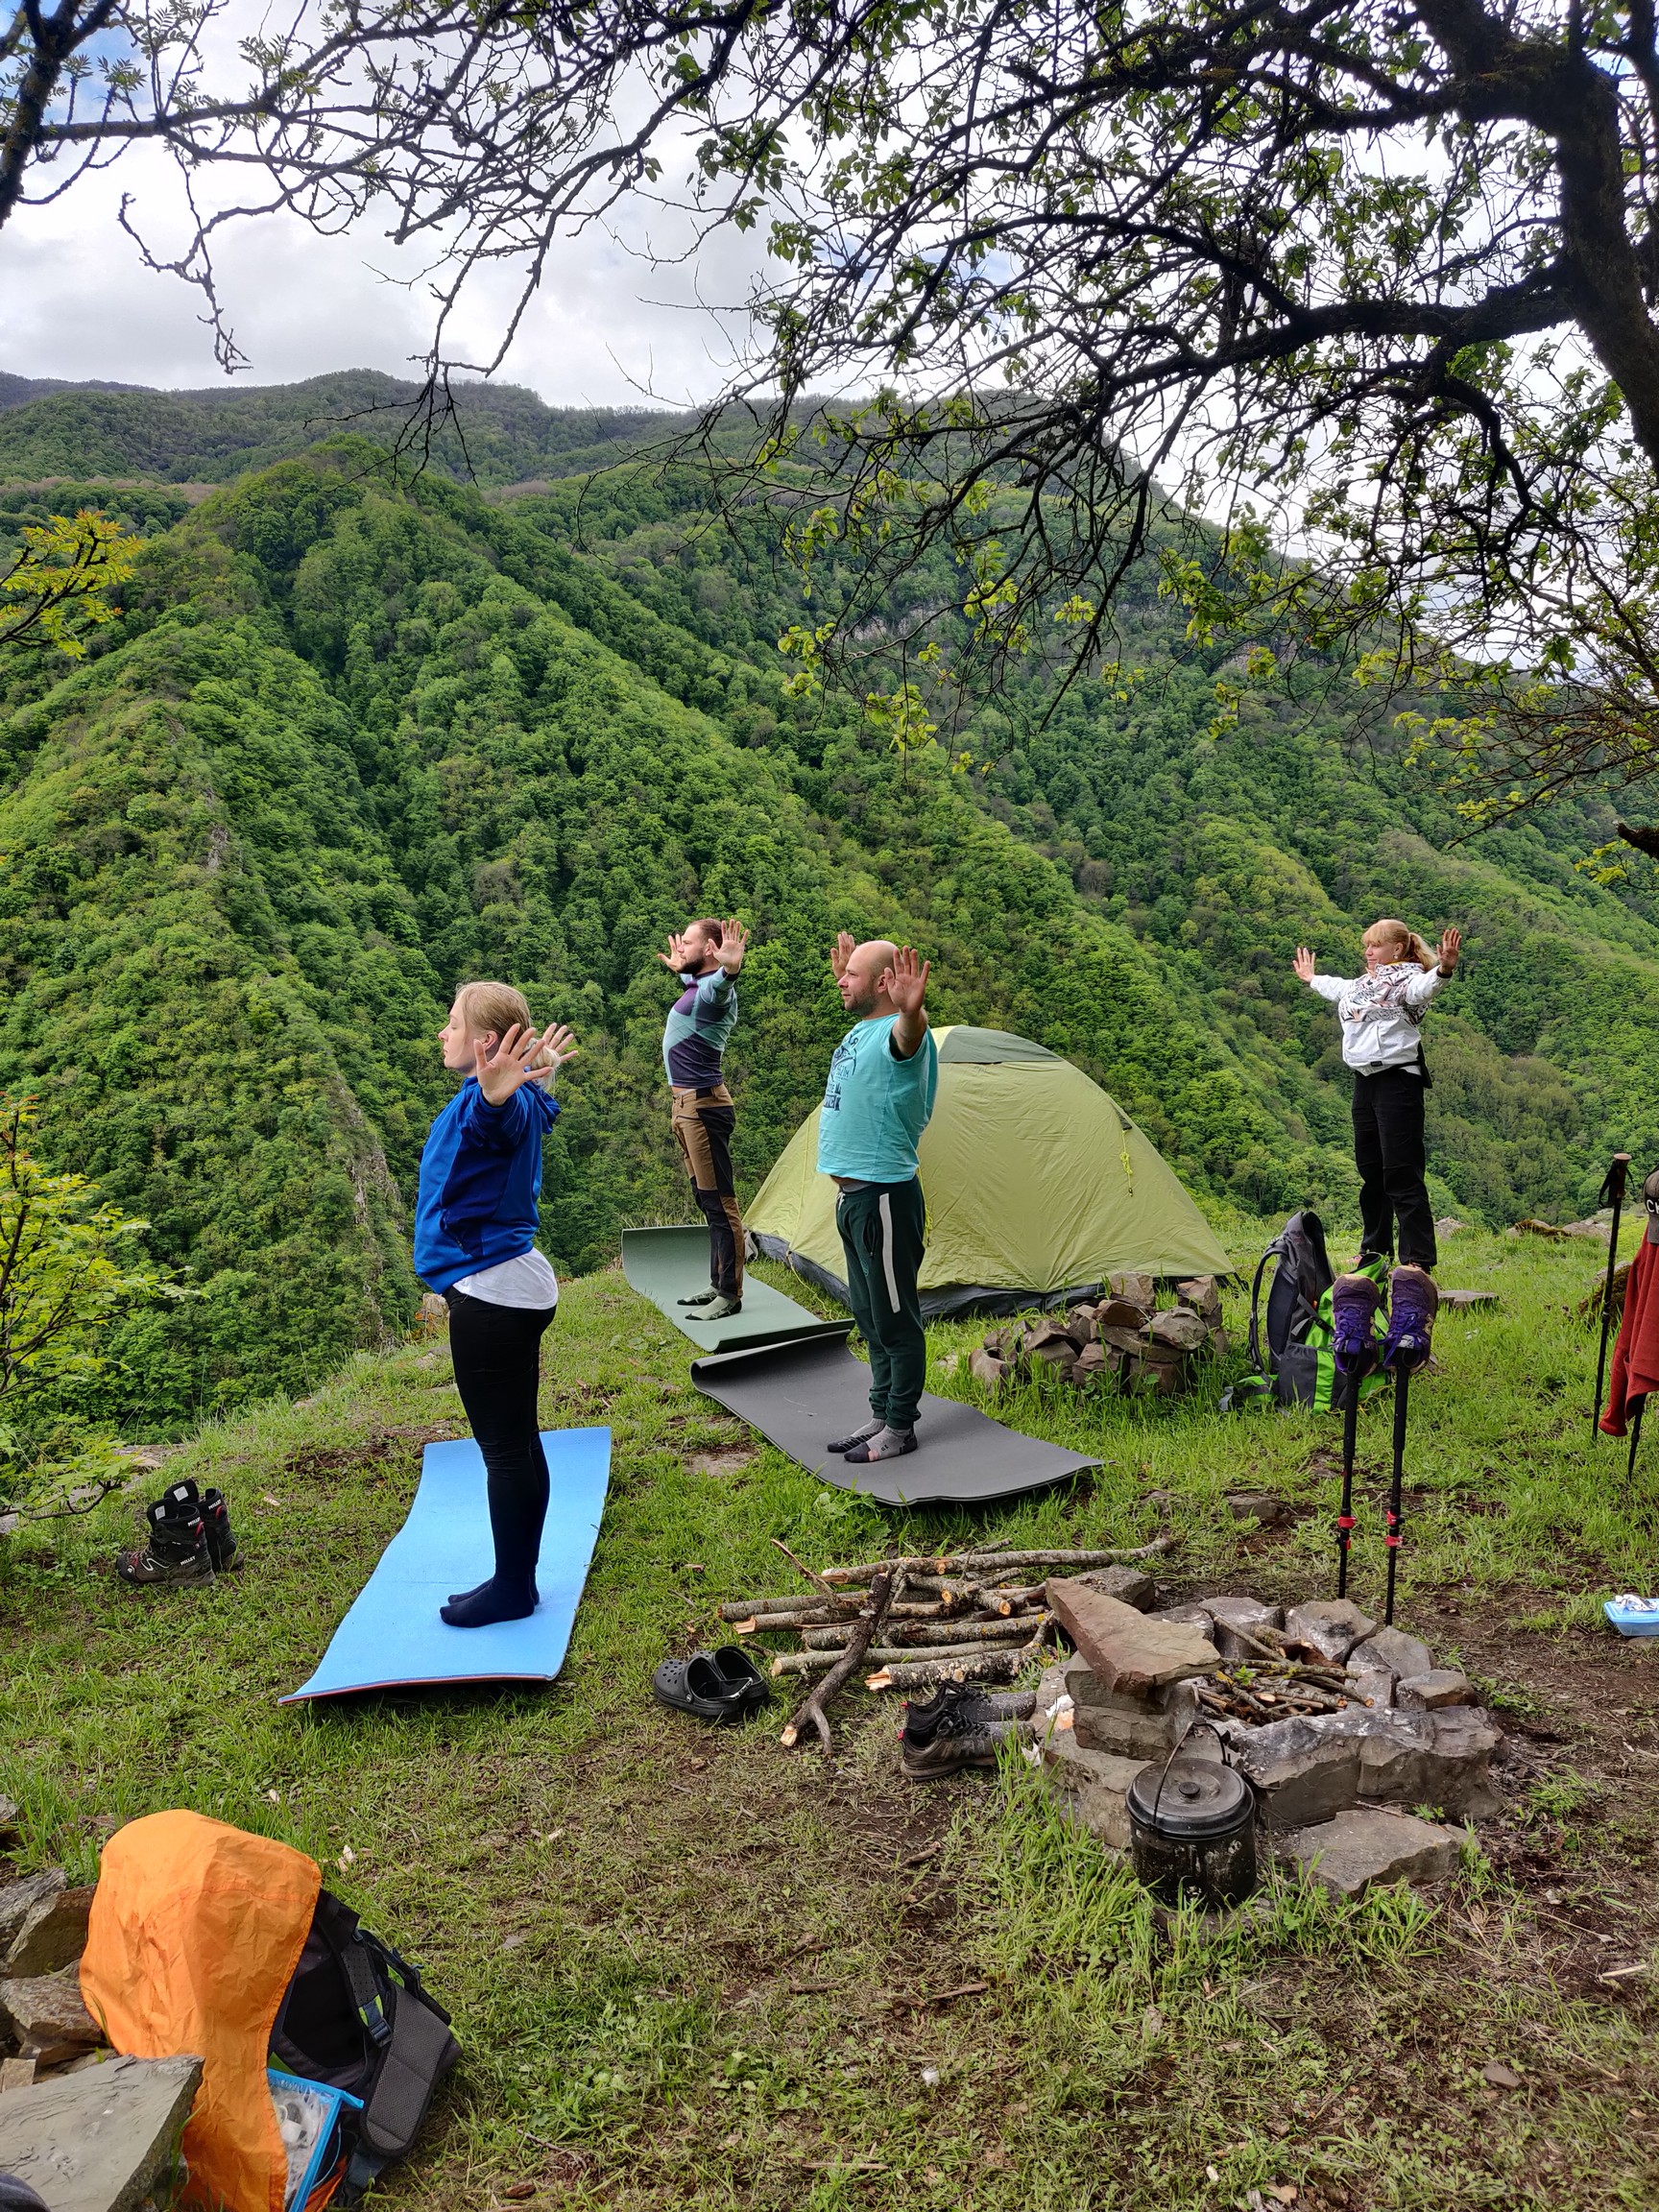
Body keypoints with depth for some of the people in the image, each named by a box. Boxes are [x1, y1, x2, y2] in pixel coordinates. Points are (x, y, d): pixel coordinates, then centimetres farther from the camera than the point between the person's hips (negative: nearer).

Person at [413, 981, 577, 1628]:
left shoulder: (496, 1104, -20)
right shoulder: (523, 1100, 10)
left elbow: (501, 1115, -45)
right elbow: (540, 1107, 35)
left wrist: (497, 1093, -66)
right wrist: (540, 1081, 54)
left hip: (489, 1295, -10)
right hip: (517, 1288, 10)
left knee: (504, 1446, 0)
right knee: (519, 1440, 15)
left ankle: (512, 1588, 10)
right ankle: (518, 1578, 25)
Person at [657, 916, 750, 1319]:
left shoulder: (714, 988, -16)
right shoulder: (695, 985, 14)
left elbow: (718, 987, -43)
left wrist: (729, 969, -64)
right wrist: (678, 969, 57)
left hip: (702, 1106, -11)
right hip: (684, 1105, 11)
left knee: (719, 1202, -6)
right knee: (707, 1201, 15)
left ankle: (729, 1296, -2)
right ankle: (718, 1285, 24)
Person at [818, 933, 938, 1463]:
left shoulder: (897, 1034, -18)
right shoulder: (860, 1029, 11)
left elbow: (908, 1033, -45)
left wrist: (912, 1012, -67)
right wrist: (844, 973, 49)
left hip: (885, 1198, -10)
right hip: (852, 1196, 10)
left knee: (895, 1319, 1)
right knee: (869, 1317, 18)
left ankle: (900, 1429, 11)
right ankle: (881, 1415, 29)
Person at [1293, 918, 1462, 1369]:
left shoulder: (1408, 976, -7)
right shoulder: (1365, 980, 19)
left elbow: (1421, 988, -32)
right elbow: (1341, 989, 43)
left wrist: (1443, 969, -53)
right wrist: (1311, 978, 60)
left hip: (1398, 1079, -9)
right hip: (1365, 1080, 9)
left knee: (1402, 1176, -12)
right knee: (1371, 1174, 13)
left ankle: (1419, 1264, -12)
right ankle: (1374, 1255, 23)